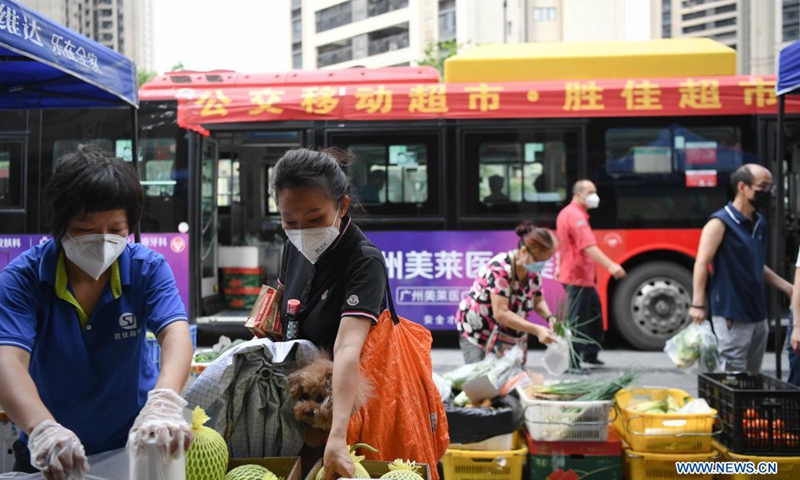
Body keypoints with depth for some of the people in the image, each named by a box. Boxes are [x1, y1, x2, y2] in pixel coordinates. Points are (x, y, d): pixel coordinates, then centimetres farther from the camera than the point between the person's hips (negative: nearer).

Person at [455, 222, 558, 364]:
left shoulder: (533, 270, -6)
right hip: (477, 334, -6)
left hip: (511, 338, 7)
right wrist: (537, 330, -37)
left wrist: (549, 317, -14)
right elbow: (501, 313, -33)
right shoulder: (500, 269, -28)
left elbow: (538, 301, 8)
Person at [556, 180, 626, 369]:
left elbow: (562, 243, 25)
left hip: (582, 275, 11)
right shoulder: (576, 216, -19)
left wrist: (560, 267, 31)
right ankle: (573, 364, -5)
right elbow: (588, 246, -32)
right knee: (577, 321, -8)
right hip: (578, 276, -11)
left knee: (594, 313, 19)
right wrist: (610, 265, -40)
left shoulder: (567, 213, 16)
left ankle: (590, 355, 28)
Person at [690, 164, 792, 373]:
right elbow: (701, 263, -17)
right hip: (732, 315, -8)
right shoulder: (720, 223, -12)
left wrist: (786, 287, 19)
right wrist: (698, 304, -24)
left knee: (753, 375, 15)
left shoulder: (759, 223, 11)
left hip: (758, 313, 8)